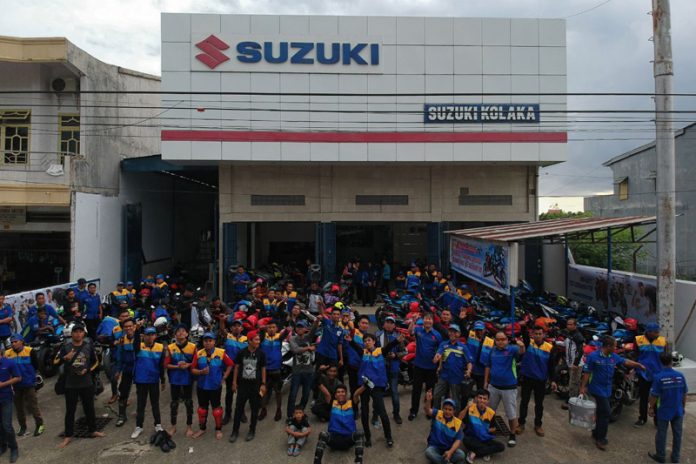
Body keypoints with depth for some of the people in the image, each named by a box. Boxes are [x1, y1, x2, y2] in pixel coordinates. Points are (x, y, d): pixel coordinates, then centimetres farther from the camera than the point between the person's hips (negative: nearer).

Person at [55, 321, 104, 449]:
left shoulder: (88, 346, -1)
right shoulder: (66, 346, -5)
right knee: (70, 410, 7)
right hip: (70, 384, -1)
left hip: (87, 383, 1)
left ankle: (92, 431, 27)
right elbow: (55, 362, -5)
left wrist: (88, 370, -10)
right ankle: (68, 436, 20)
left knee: (89, 408, 13)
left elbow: (96, 361, 7)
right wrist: (65, 358, -24)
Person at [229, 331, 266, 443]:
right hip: (242, 384, 0)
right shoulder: (241, 353, -5)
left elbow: (263, 369, 0)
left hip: (256, 385, 0)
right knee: (238, 408, 6)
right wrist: (234, 382, 3)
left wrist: (263, 384, -3)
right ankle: (235, 431, 20)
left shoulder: (261, 353, -6)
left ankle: (252, 430, 24)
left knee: (255, 409, 8)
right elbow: (236, 367, 5)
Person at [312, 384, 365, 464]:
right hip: (333, 437, 0)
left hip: (348, 438, 0)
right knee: (323, 435, -32)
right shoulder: (332, 404, 9)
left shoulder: (351, 404, 9)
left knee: (359, 434, -31)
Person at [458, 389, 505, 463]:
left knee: (501, 447, -20)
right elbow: (459, 420, -23)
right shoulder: (470, 408, -10)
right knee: (466, 440, -36)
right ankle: (485, 452, -16)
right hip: (472, 438, -4)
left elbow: (493, 428, 11)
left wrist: (489, 430, -10)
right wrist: (467, 407, -31)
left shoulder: (491, 412, -3)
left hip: (486, 439, 4)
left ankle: (474, 453, -17)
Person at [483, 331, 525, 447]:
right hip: (493, 386, 4)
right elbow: (488, 366, 7)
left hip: (509, 387, -4)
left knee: (511, 413, 11)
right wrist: (486, 382, 8)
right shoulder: (493, 350, -2)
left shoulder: (512, 349, -14)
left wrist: (522, 346, -60)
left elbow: (521, 352, -37)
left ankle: (512, 435, 30)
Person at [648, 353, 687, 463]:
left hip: (664, 411, -3)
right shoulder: (680, 376, -9)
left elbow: (654, 395, -14)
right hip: (678, 411, 3)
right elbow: (684, 394, 1)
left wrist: (651, 408, 0)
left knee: (661, 434, 11)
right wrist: (683, 407, 17)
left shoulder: (658, 377, -19)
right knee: (677, 434, 17)